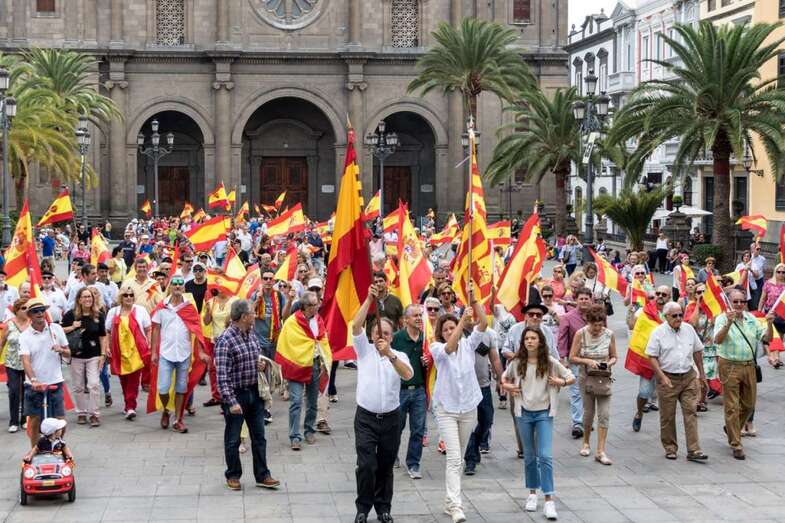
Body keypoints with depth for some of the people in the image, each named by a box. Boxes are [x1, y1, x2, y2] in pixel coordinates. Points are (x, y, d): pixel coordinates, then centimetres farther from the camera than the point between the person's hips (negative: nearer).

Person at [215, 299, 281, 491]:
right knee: (233, 439, 8)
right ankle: (233, 475, 22)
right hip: (235, 394, -7)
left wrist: (262, 364, -2)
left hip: (254, 392, 7)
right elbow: (222, 376, -21)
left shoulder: (252, 335, 6)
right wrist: (231, 402, -25)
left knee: (259, 436, 10)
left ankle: (262, 475, 18)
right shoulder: (225, 341, -18)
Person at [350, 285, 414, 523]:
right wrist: (370, 298, -21)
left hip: (391, 418, 1)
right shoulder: (364, 350, 3)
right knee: (366, 464, -8)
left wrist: (390, 355, -32)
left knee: (386, 466, 9)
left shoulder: (399, 356, 3)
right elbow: (356, 325, -12)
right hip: (366, 417, -1)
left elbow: (408, 374, -18)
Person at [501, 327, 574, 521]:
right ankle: (532, 493, 28)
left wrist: (562, 382, -15)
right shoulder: (517, 363, 1)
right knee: (529, 456, 12)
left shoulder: (550, 362, -3)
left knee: (545, 456, -10)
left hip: (544, 413, -2)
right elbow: (504, 378, 17)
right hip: (524, 412, 2)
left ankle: (549, 500, -9)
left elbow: (571, 377, 5)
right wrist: (507, 386, -4)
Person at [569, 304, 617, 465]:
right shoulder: (580, 334, -9)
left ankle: (601, 451, -5)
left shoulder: (609, 334, -5)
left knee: (604, 414, -7)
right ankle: (586, 443, 34)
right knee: (589, 412, 10)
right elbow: (572, 358, -8)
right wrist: (588, 361, -23)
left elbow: (614, 357, 5)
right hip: (587, 378, 0)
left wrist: (609, 363, -16)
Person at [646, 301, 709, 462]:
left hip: (689, 377, 3)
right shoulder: (658, 332, -6)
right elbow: (652, 357, -7)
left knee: (691, 412, -4)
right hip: (668, 379, -3)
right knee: (667, 417, 4)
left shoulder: (689, 329, 7)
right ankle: (670, 449, 17)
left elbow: (697, 351, 17)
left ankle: (693, 450, -4)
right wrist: (662, 376, -16)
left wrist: (701, 373, 18)